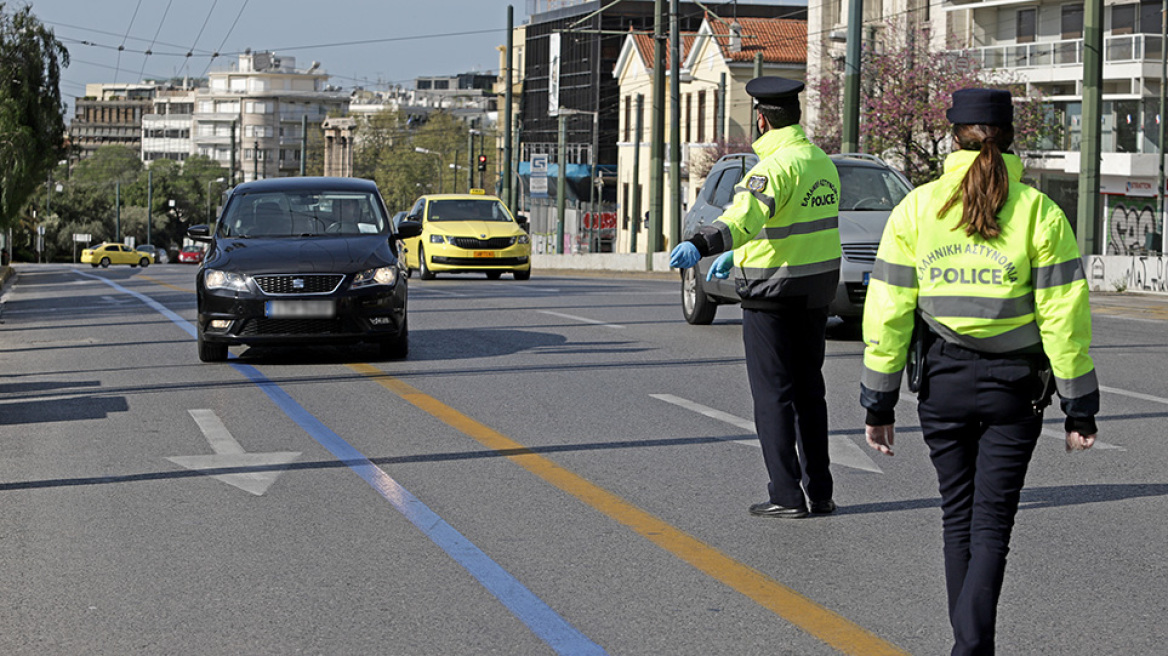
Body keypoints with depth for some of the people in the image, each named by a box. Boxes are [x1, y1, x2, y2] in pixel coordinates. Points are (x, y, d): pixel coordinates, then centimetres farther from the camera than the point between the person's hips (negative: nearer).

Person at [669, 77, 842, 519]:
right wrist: (737, 257, 32)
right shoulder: (822, 162, 10)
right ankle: (819, 492, 16)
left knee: (773, 393, -1)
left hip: (773, 294, -8)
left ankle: (786, 495, -2)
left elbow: (746, 216, -36)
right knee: (809, 389, 14)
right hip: (817, 290, 8)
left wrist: (699, 245, -49)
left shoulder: (776, 165, -18)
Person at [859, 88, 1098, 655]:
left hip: (942, 383, 1)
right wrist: (1079, 407, 0)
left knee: (958, 518, 15)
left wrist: (879, 400, 4)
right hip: (1015, 387, -1)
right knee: (992, 523, 2)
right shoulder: (1039, 212, -4)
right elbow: (1063, 315, -6)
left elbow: (888, 311, -2)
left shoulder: (917, 208, -1)